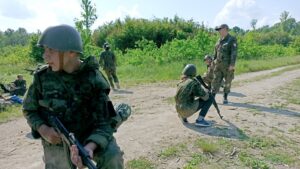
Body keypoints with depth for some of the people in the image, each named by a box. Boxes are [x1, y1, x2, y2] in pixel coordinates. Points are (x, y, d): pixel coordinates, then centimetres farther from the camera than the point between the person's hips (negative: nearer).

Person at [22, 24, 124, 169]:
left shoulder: (93, 79, -20)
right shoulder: (43, 77, -13)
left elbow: (102, 123, -21)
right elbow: (29, 110, 3)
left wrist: (90, 147, -41)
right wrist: (43, 129, -17)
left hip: (89, 136, -2)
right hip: (57, 140, 2)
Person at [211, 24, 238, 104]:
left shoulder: (232, 40, -8)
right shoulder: (219, 40, 13)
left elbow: (234, 53, -16)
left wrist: (232, 64, -23)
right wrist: (213, 62, 16)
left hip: (228, 65, -5)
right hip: (218, 65, 6)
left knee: (227, 82, 6)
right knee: (216, 81, 0)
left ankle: (225, 97, 19)